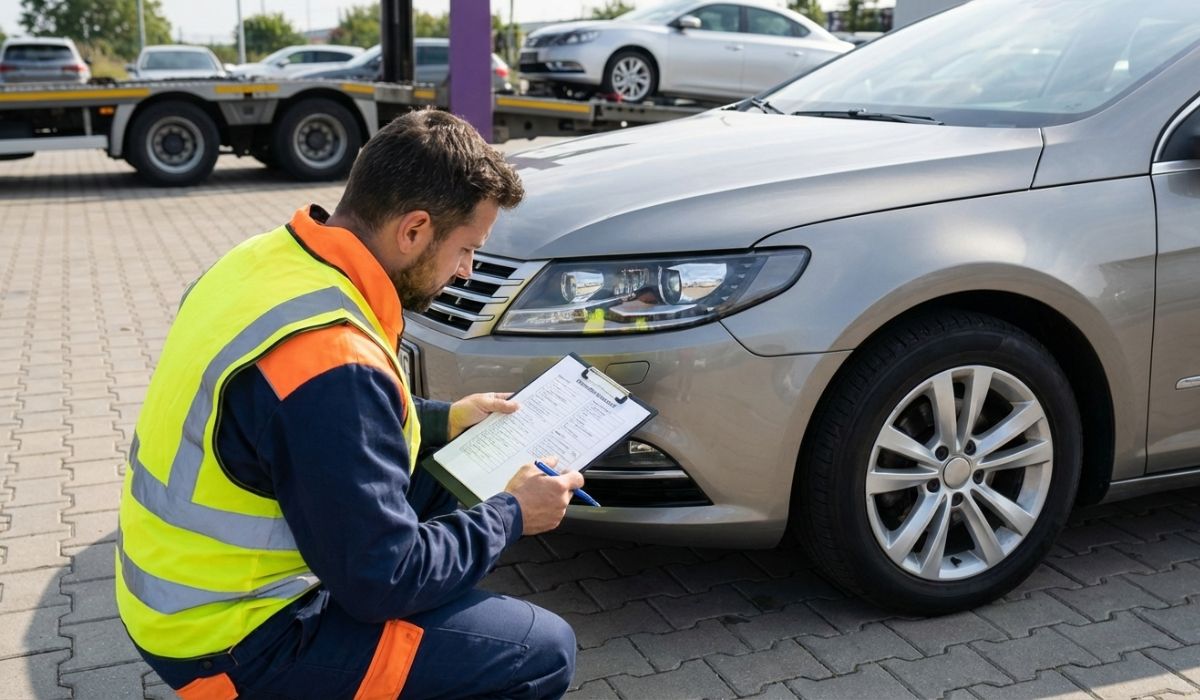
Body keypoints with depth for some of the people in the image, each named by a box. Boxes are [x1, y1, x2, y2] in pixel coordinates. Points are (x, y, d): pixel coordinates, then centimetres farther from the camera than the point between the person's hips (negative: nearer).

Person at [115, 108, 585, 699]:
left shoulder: (275, 256, -4)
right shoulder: (329, 361, -32)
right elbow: (384, 581, -23)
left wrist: (444, 419, 13)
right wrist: (512, 516, -10)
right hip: (231, 639, -9)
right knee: (545, 651, -10)